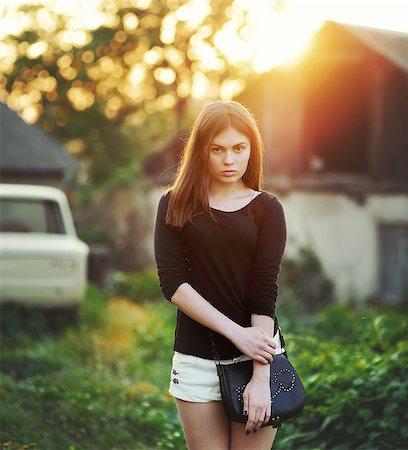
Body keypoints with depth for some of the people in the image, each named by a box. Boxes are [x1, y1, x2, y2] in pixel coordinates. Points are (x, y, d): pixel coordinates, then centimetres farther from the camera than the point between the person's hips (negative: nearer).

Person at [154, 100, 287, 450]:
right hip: (196, 358, 1)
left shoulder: (266, 209, 0)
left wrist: (261, 377, -16)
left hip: (256, 351, -1)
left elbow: (265, 292, -8)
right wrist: (235, 332, -17)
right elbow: (172, 283, -7)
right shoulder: (176, 205, 3)